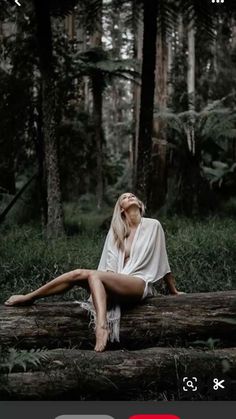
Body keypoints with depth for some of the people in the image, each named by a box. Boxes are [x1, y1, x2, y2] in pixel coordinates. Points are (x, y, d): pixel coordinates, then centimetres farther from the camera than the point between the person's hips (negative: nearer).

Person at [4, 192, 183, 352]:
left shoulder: (153, 225, 6)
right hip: (117, 284, 4)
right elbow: (111, 266, 10)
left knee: (94, 275, -30)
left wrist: (174, 292, 18)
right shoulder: (115, 231, 16)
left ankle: (102, 326, -49)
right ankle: (29, 297, -12)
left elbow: (162, 262, 12)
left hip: (140, 284, -4)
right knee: (79, 274, -19)